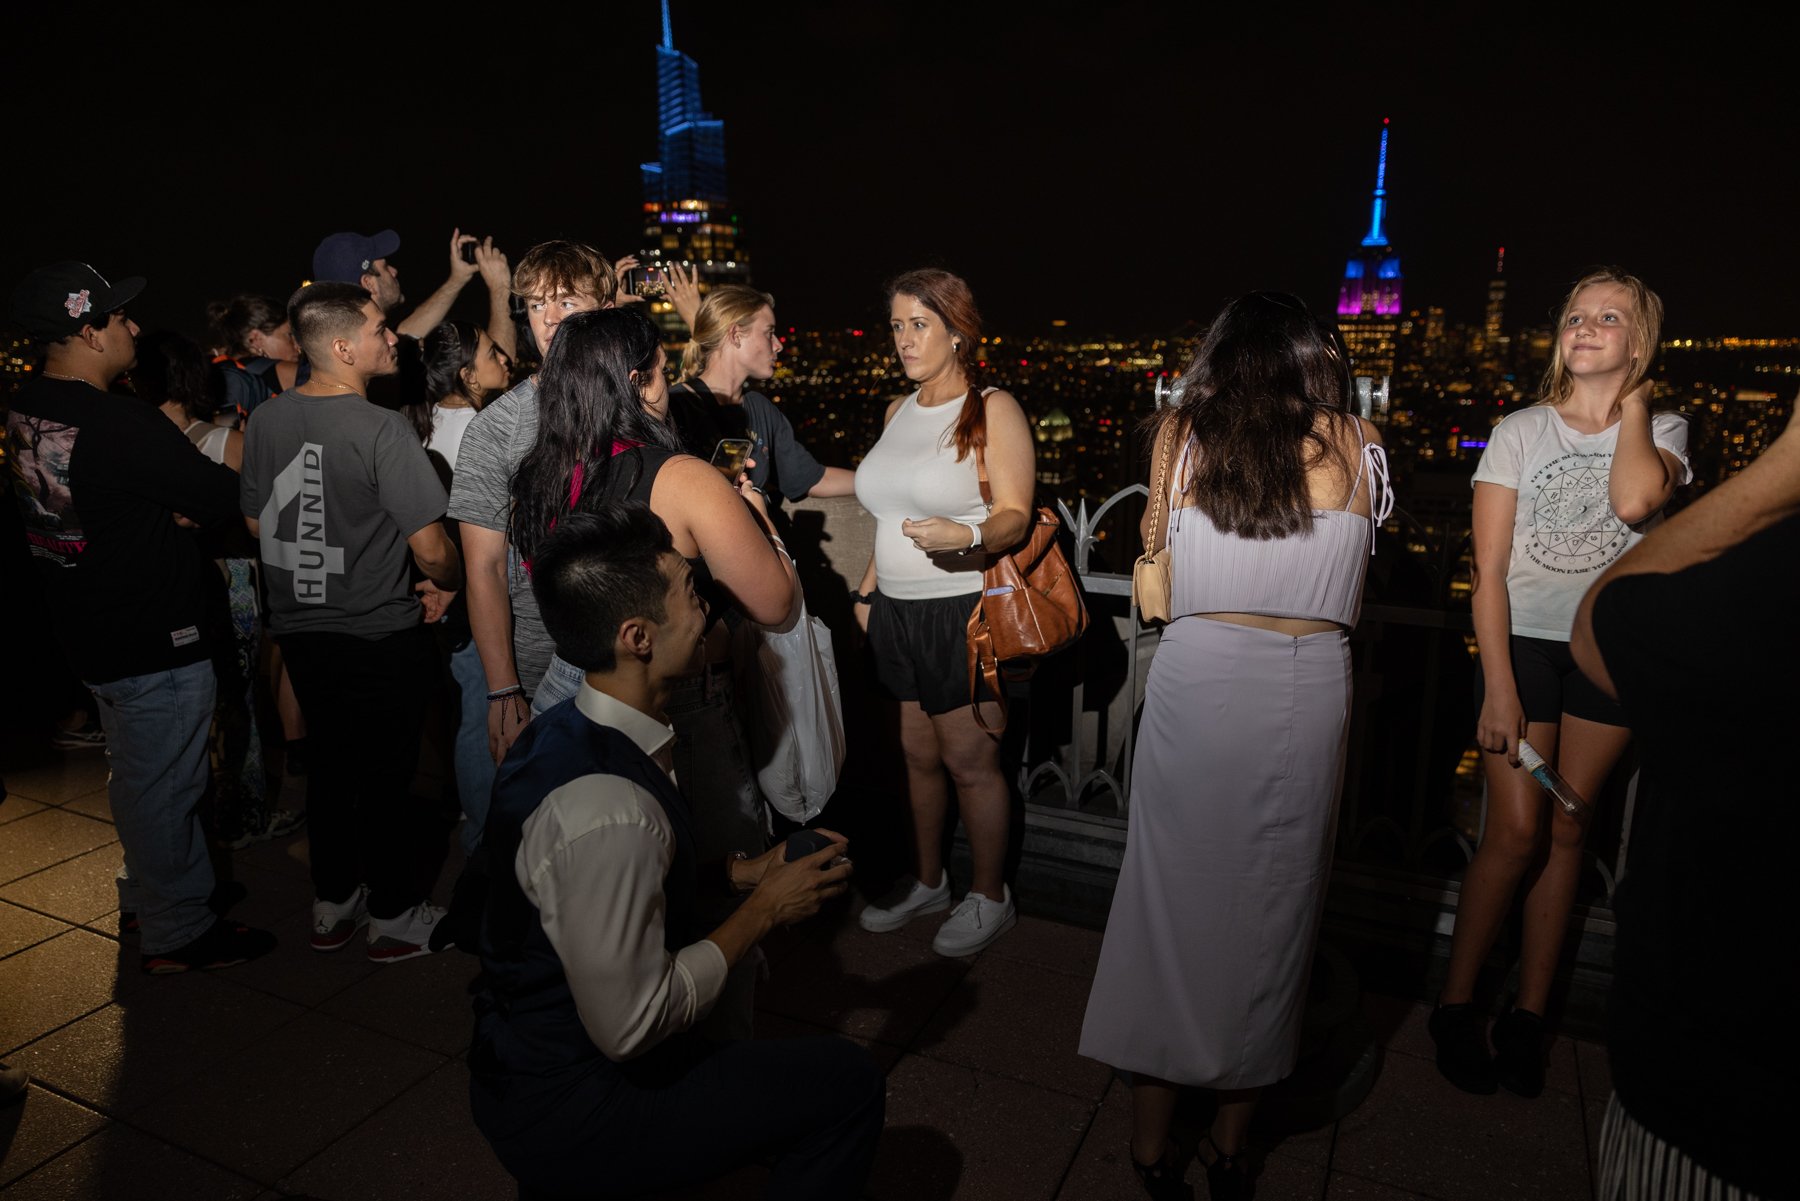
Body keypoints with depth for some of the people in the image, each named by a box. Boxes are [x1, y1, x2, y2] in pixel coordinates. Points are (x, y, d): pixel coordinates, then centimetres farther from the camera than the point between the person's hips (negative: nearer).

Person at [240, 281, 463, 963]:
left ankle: (332, 907, 34)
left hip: (301, 630, 7)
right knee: (388, 776, 8)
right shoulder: (381, 431, -21)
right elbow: (431, 549, -22)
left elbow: (257, 522, 13)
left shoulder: (265, 420, 0)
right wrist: (448, 585, -1)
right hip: (380, 636, -6)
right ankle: (395, 918, 23)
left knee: (330, 761, 20)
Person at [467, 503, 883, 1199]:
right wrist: (763, 909, -16)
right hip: (564, 1113, -9)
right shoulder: (606, 809, -33)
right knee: (846, 1083, -7)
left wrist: (744, 872, 0)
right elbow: (627, 1024, -26)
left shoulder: (573, 732, -4)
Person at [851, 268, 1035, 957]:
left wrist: (967, 536, -32)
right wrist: (869, 587, 17)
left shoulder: (993, 410, -6)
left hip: (963, 611, -6)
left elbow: (1015, 516, -13)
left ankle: (990, 897, 21)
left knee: (970, 762, 2)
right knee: (919, 754, 14)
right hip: (899, 612, 6)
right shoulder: (898, 412, 15)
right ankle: (926, 880, 33)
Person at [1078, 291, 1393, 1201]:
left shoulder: (1181, 434, 5)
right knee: (1273, 905, 14)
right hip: (1312, 686, 1)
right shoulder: (1356, 444, 6)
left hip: (1198, 676, -1)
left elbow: (1161, 592, 10)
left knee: (1174, 895, 11)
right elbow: (1353, 596, 15)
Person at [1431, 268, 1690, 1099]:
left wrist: (1631, 401, -5)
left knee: (1566, 833, 7)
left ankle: (1530, 1014, 19)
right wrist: (1499, 690, -11)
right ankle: (1455, 1005, 9)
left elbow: (1634, 502, -21)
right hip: (1524, 642, -2)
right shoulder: (1519, 432, 1)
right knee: (1516, 833, -7)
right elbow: (1489, 574, -4)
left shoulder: (1664, 430, 5)